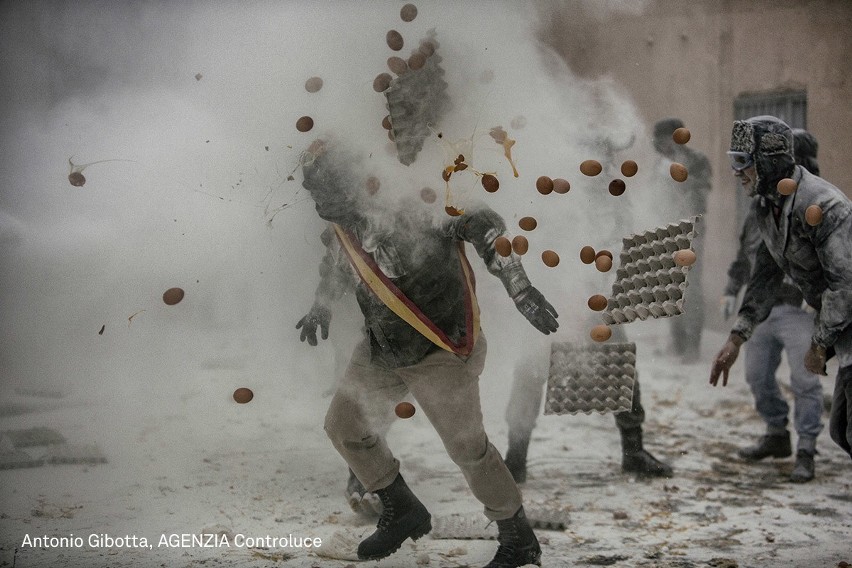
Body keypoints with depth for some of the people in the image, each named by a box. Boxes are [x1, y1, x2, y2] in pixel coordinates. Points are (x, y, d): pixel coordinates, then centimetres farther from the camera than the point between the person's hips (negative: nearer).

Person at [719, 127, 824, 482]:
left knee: (804, 381, -5)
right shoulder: (761, 206, 12)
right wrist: (732, 290, 17)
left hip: (799, 310, -7)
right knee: (758, 376, 14)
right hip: (761, 309, 7)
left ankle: (805, 453, 5)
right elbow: (744, 252, 20)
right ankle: (777, 436, 32)